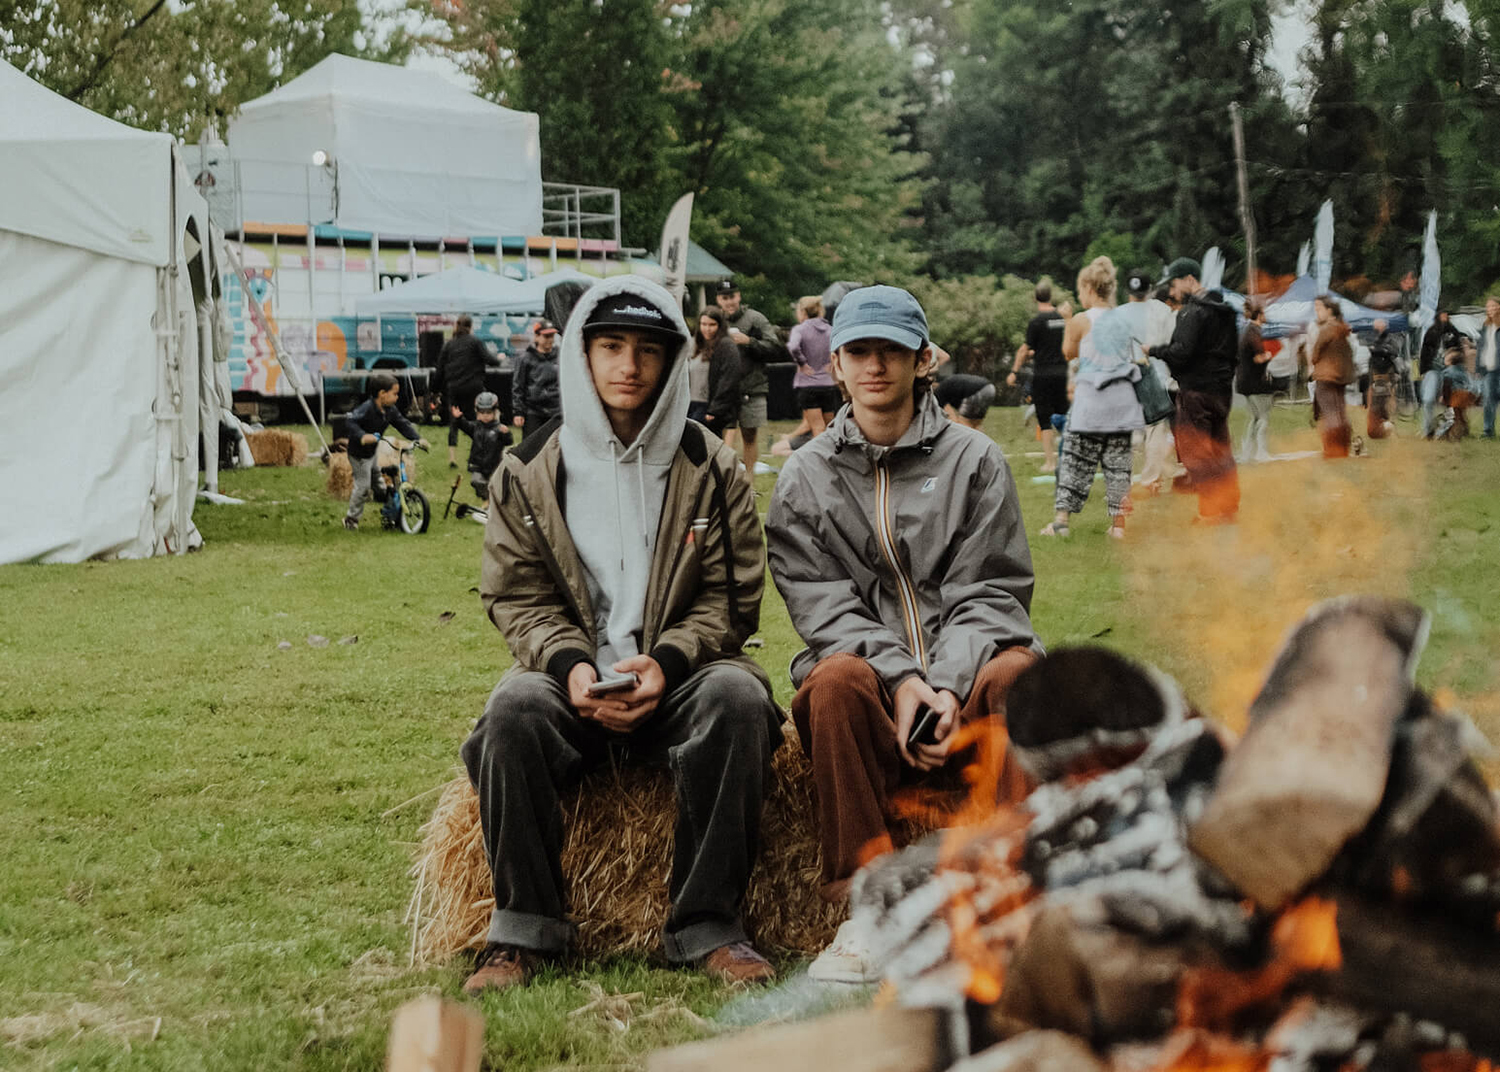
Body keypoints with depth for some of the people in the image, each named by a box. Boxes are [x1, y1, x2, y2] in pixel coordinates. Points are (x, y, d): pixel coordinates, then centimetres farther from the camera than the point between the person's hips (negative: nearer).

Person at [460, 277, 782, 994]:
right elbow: (516, 596, 6)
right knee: (513, 709, -33)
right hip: (573, 679, 0)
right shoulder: (527, 473, 8)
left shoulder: (711, 471, 7)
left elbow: (729, 598, 5)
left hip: (677, 675, 0)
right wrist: (570, 664, -14)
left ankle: (707, 928, -25)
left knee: (738, 697, -33)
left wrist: (666, 661, -15)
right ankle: (523, 929, -20)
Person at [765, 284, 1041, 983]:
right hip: (868, 669, 0)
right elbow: (820, 603, 0)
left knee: (1016, 671, -33)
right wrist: (900, 678, -19)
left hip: (963, 672, 0)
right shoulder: (805, 478, 12)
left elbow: (989, 589, 2)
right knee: (837, 680, -35)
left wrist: (949, 685, -17)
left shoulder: (974, 460, 11)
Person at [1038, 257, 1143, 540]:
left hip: (1090, 400, -4)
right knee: (1118, 462, 8)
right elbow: (1131, 356, 14)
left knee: (1076, 460, 3)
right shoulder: (1124, 320, 5)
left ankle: (1061, 519, 3)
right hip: (1122, 398, 4)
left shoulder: (1081, 321, -9)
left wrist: (1067, 323, 17)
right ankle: (1119, 523, 6)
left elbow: (1068, 353, 6)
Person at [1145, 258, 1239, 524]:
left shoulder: (1193, 312, -15)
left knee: (1196, 450, -4)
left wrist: (1153, 351, -9)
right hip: (1222, 388, 9)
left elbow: (1182, 352, -22)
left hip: (1196, 391, -9)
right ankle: (1230, 505, 18)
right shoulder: (1223, 310, 15)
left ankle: (1211, 510, -6)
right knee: (1220, 448, 15)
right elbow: (1234, 349, 20)